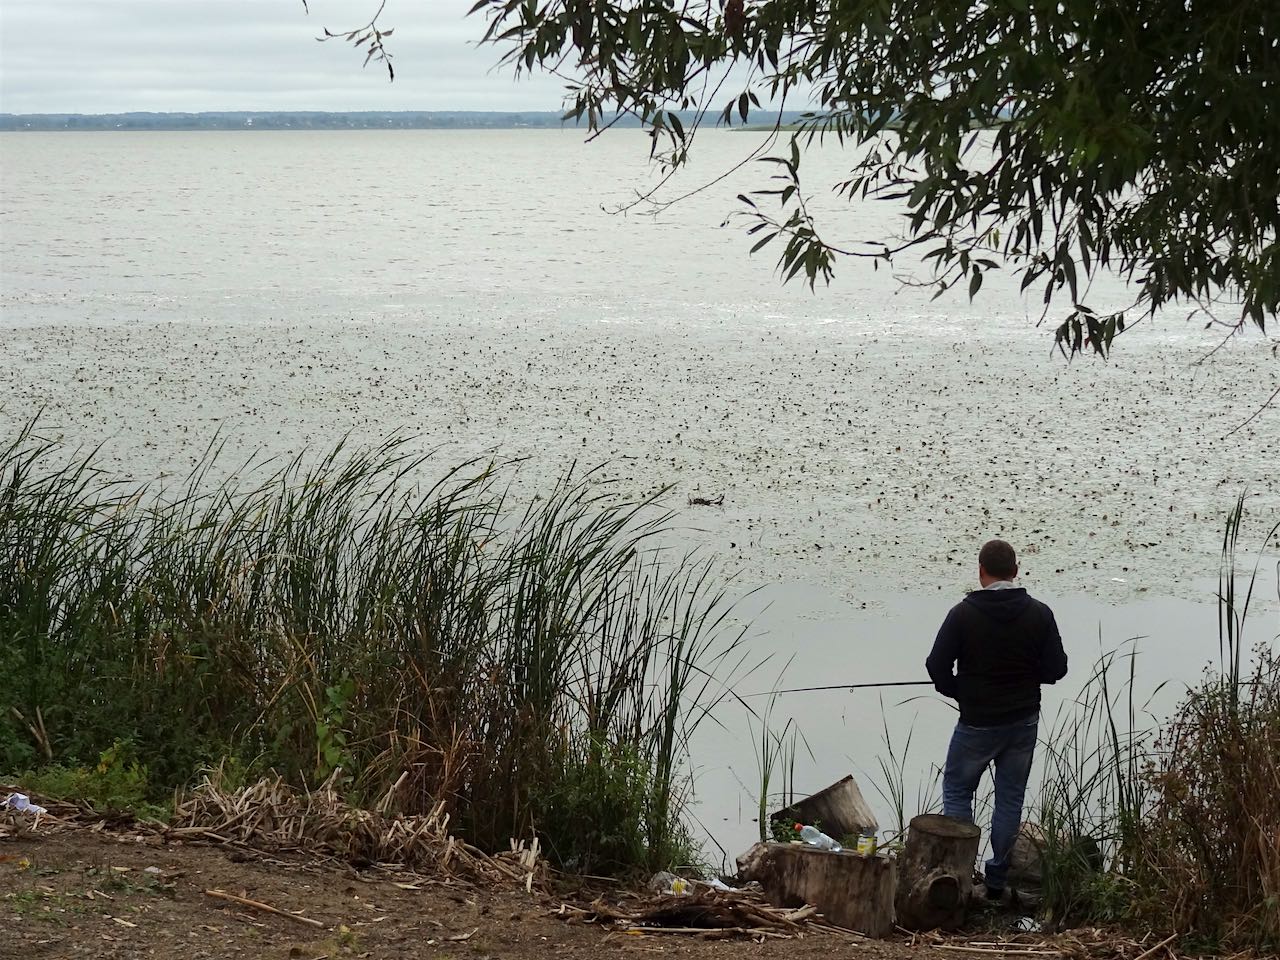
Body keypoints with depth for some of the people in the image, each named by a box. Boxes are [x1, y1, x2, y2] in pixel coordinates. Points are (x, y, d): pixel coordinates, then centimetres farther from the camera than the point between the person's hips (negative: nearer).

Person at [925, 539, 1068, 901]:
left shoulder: (964, 614, -14)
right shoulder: (1039, 614, -6)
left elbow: (937, 666, -13)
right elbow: (1056, 668, -4)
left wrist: (958, 691, 6)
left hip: (977, 722, -3)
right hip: (1024, 721, 3)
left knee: (957, 790, 14)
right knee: (1010, 798, 12)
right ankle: (997, 879, 15)